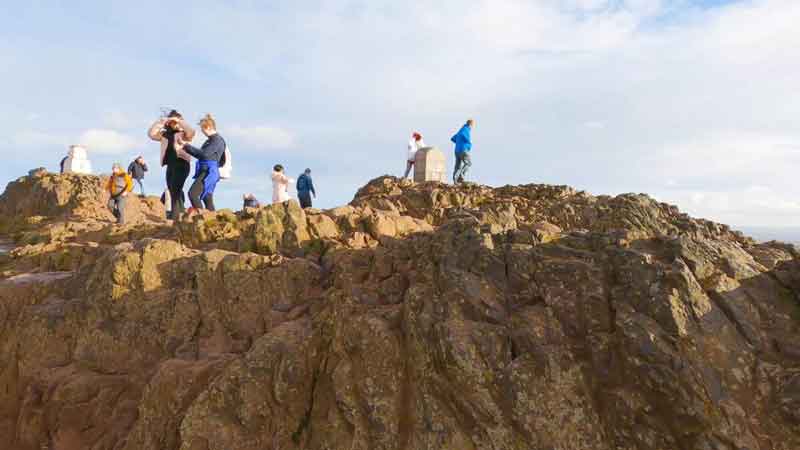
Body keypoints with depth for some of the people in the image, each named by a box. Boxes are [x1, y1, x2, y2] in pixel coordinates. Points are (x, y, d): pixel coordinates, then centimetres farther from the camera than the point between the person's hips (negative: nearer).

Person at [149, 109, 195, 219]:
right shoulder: (165, 133, 18)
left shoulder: (184, 133, 2)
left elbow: (191, 132, -20)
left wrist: (180, 121, -10)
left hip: (182, 164, -7)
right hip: (170, 165, 7)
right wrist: (161, 121, 4)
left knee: (176, 189, -15)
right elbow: (151, 134, 10)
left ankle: (175, 215, -15)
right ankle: (181, 212, 13)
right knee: (171, 189, 7)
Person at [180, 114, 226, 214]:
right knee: (208, 200, 8)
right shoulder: (210, 140, 20)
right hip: (204, 172, 10)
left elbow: (204, 154, -20)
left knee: (192, 193, -21)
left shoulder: (217, 140, -10)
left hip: (209, 172, -10)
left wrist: (187, 146, -16)